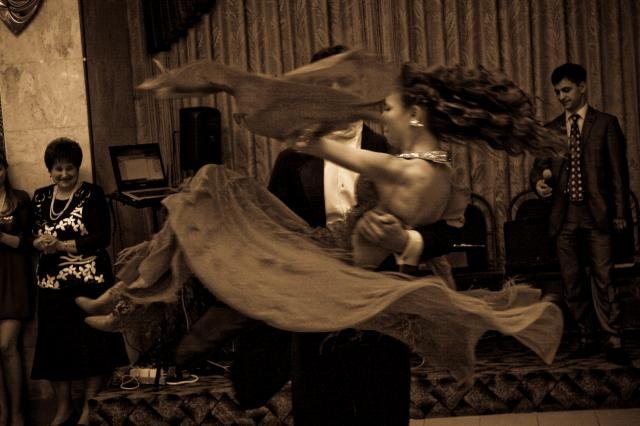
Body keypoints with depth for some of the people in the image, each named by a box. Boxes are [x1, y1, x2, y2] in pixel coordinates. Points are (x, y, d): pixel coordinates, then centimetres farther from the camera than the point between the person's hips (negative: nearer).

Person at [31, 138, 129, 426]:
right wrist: (39, 243, -11)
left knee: (93, 344, -2)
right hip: (51, 284, 4)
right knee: (55, 346, 7)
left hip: (89, 282, -4)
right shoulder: (40, 197, 11)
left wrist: (63, 245, -16)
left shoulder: (91, 194, -3)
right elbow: (30, 236, 12)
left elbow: (102, 237, -11)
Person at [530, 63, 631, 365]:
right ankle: (587, 338, 15)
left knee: (602, 278, -9)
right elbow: (539, 166, 16)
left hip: (597, 214, -4)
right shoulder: (551, 129, 14)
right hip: (565, 215, 4)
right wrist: (539, 182, -8)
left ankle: (613, 341, -5)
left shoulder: (605, 124, 3)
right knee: (572, 281, 6)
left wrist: (620, 213, -5)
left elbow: (619, 170, 1)